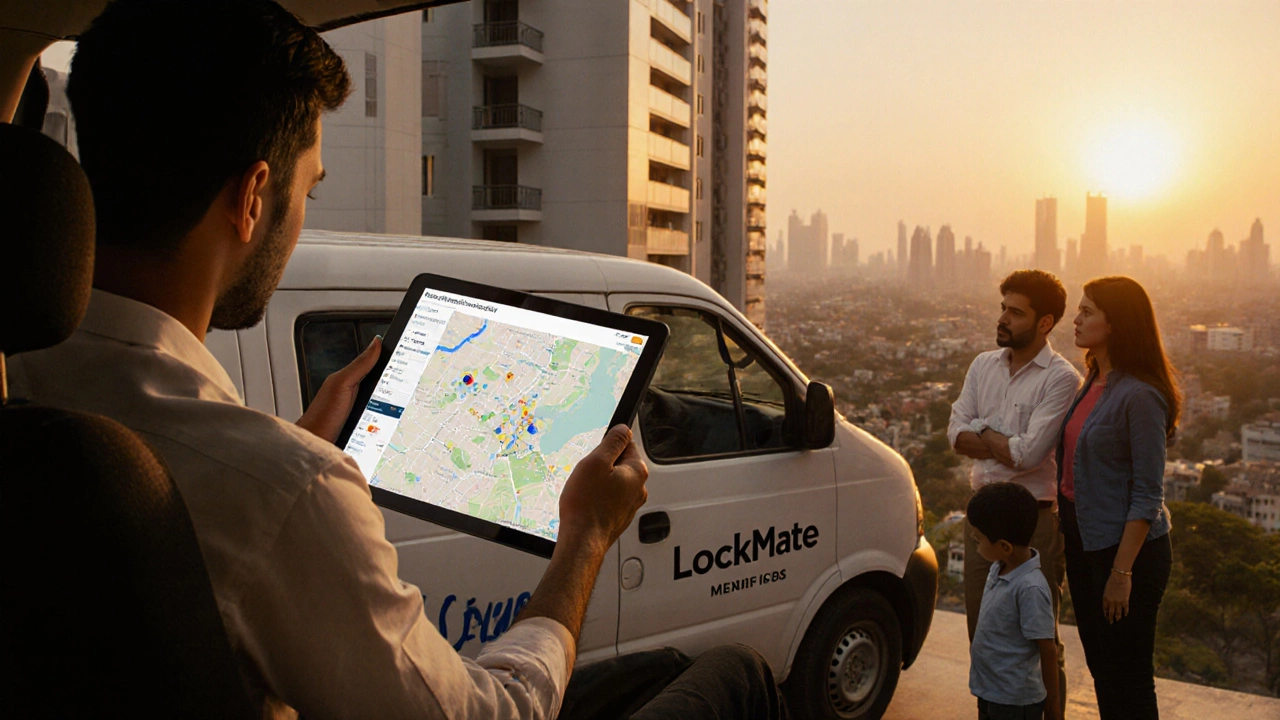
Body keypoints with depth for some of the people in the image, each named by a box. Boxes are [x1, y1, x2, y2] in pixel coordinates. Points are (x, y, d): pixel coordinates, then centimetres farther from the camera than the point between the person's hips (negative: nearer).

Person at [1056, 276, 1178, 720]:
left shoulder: (1139, 396, -19)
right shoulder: (1093, 384, 7)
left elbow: (1147, 495, -18)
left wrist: (1122, 572, -18)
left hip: (1127, 547, -8)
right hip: (1083, 538, 8)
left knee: (1127, 676, 5)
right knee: (1100, 666, 20)